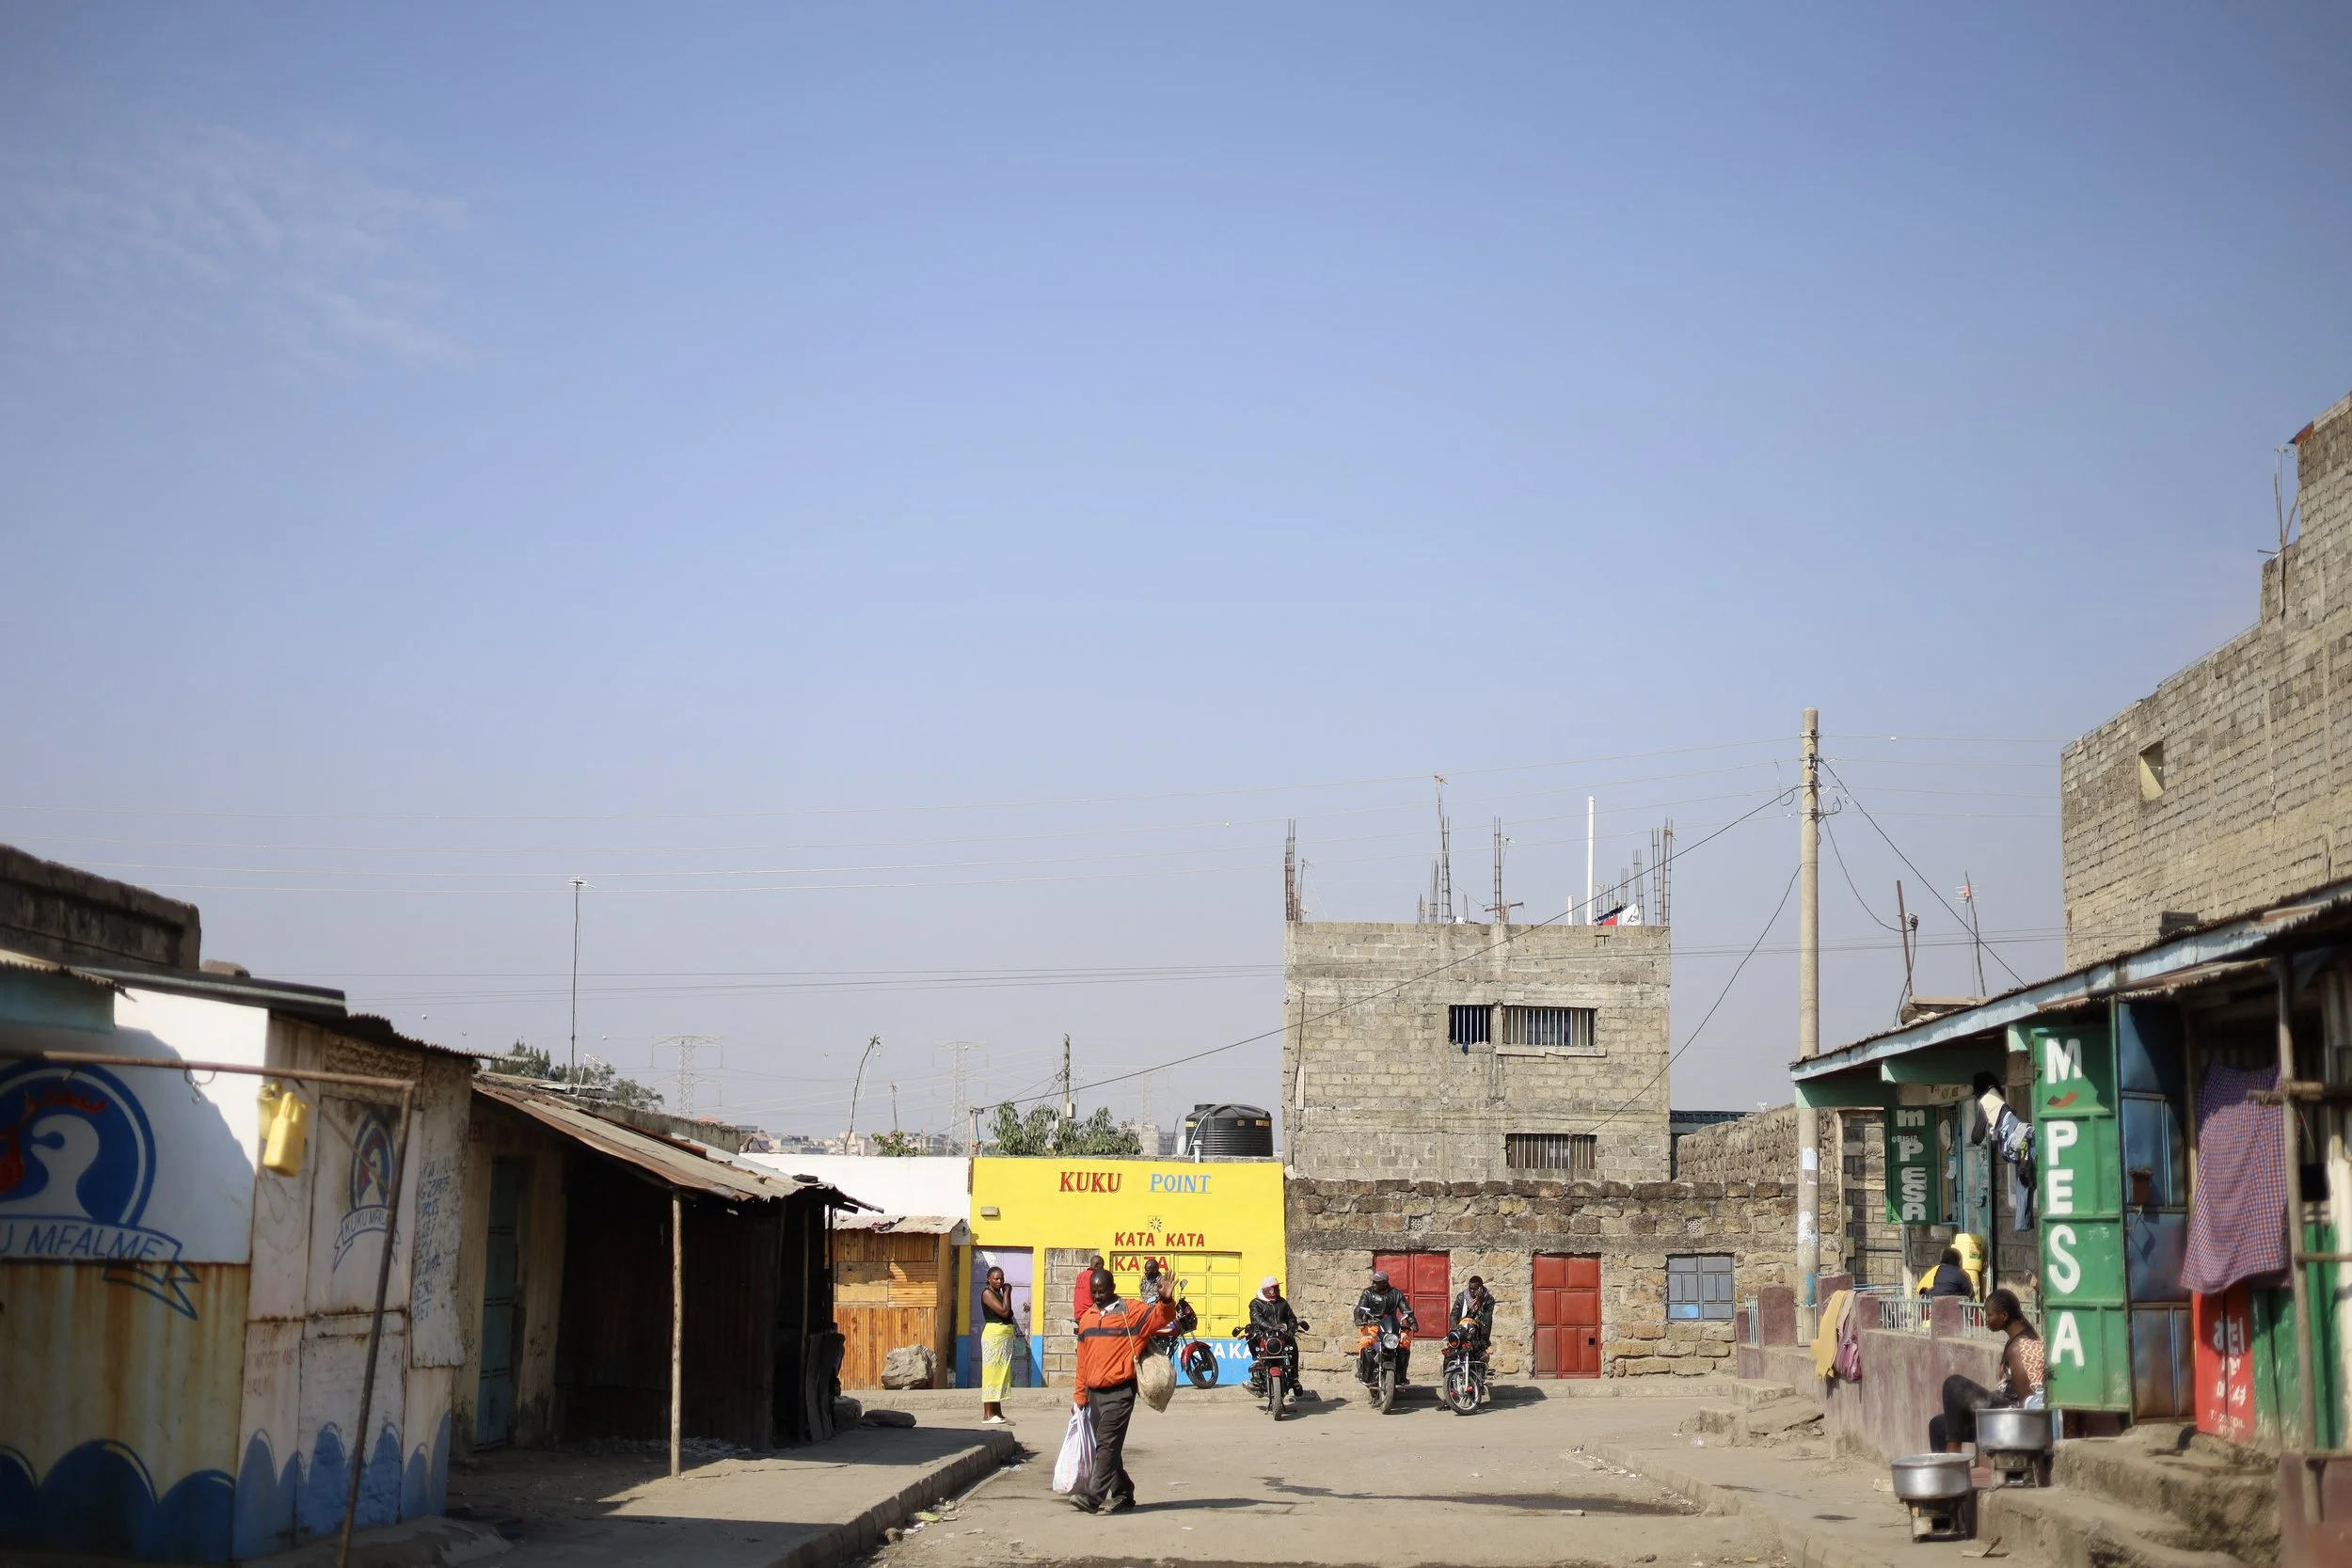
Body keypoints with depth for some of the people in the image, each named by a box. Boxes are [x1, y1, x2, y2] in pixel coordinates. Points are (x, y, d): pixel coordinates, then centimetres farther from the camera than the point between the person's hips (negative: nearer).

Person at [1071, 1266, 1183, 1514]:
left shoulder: (1131, 1314, -2)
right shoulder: (1087, 1318, 14)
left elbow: (1160, 1317, -13)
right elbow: (1082, 1360, 17)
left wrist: (1167, 1302, -35)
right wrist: (1081, 1395, 18)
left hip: (1119, 1391, -7)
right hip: (1094, 1392, 7)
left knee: (1107, 1443, -15)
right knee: (1106, 1446, 12)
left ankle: (1092, 1496, -23)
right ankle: (1122, 1494, 24)